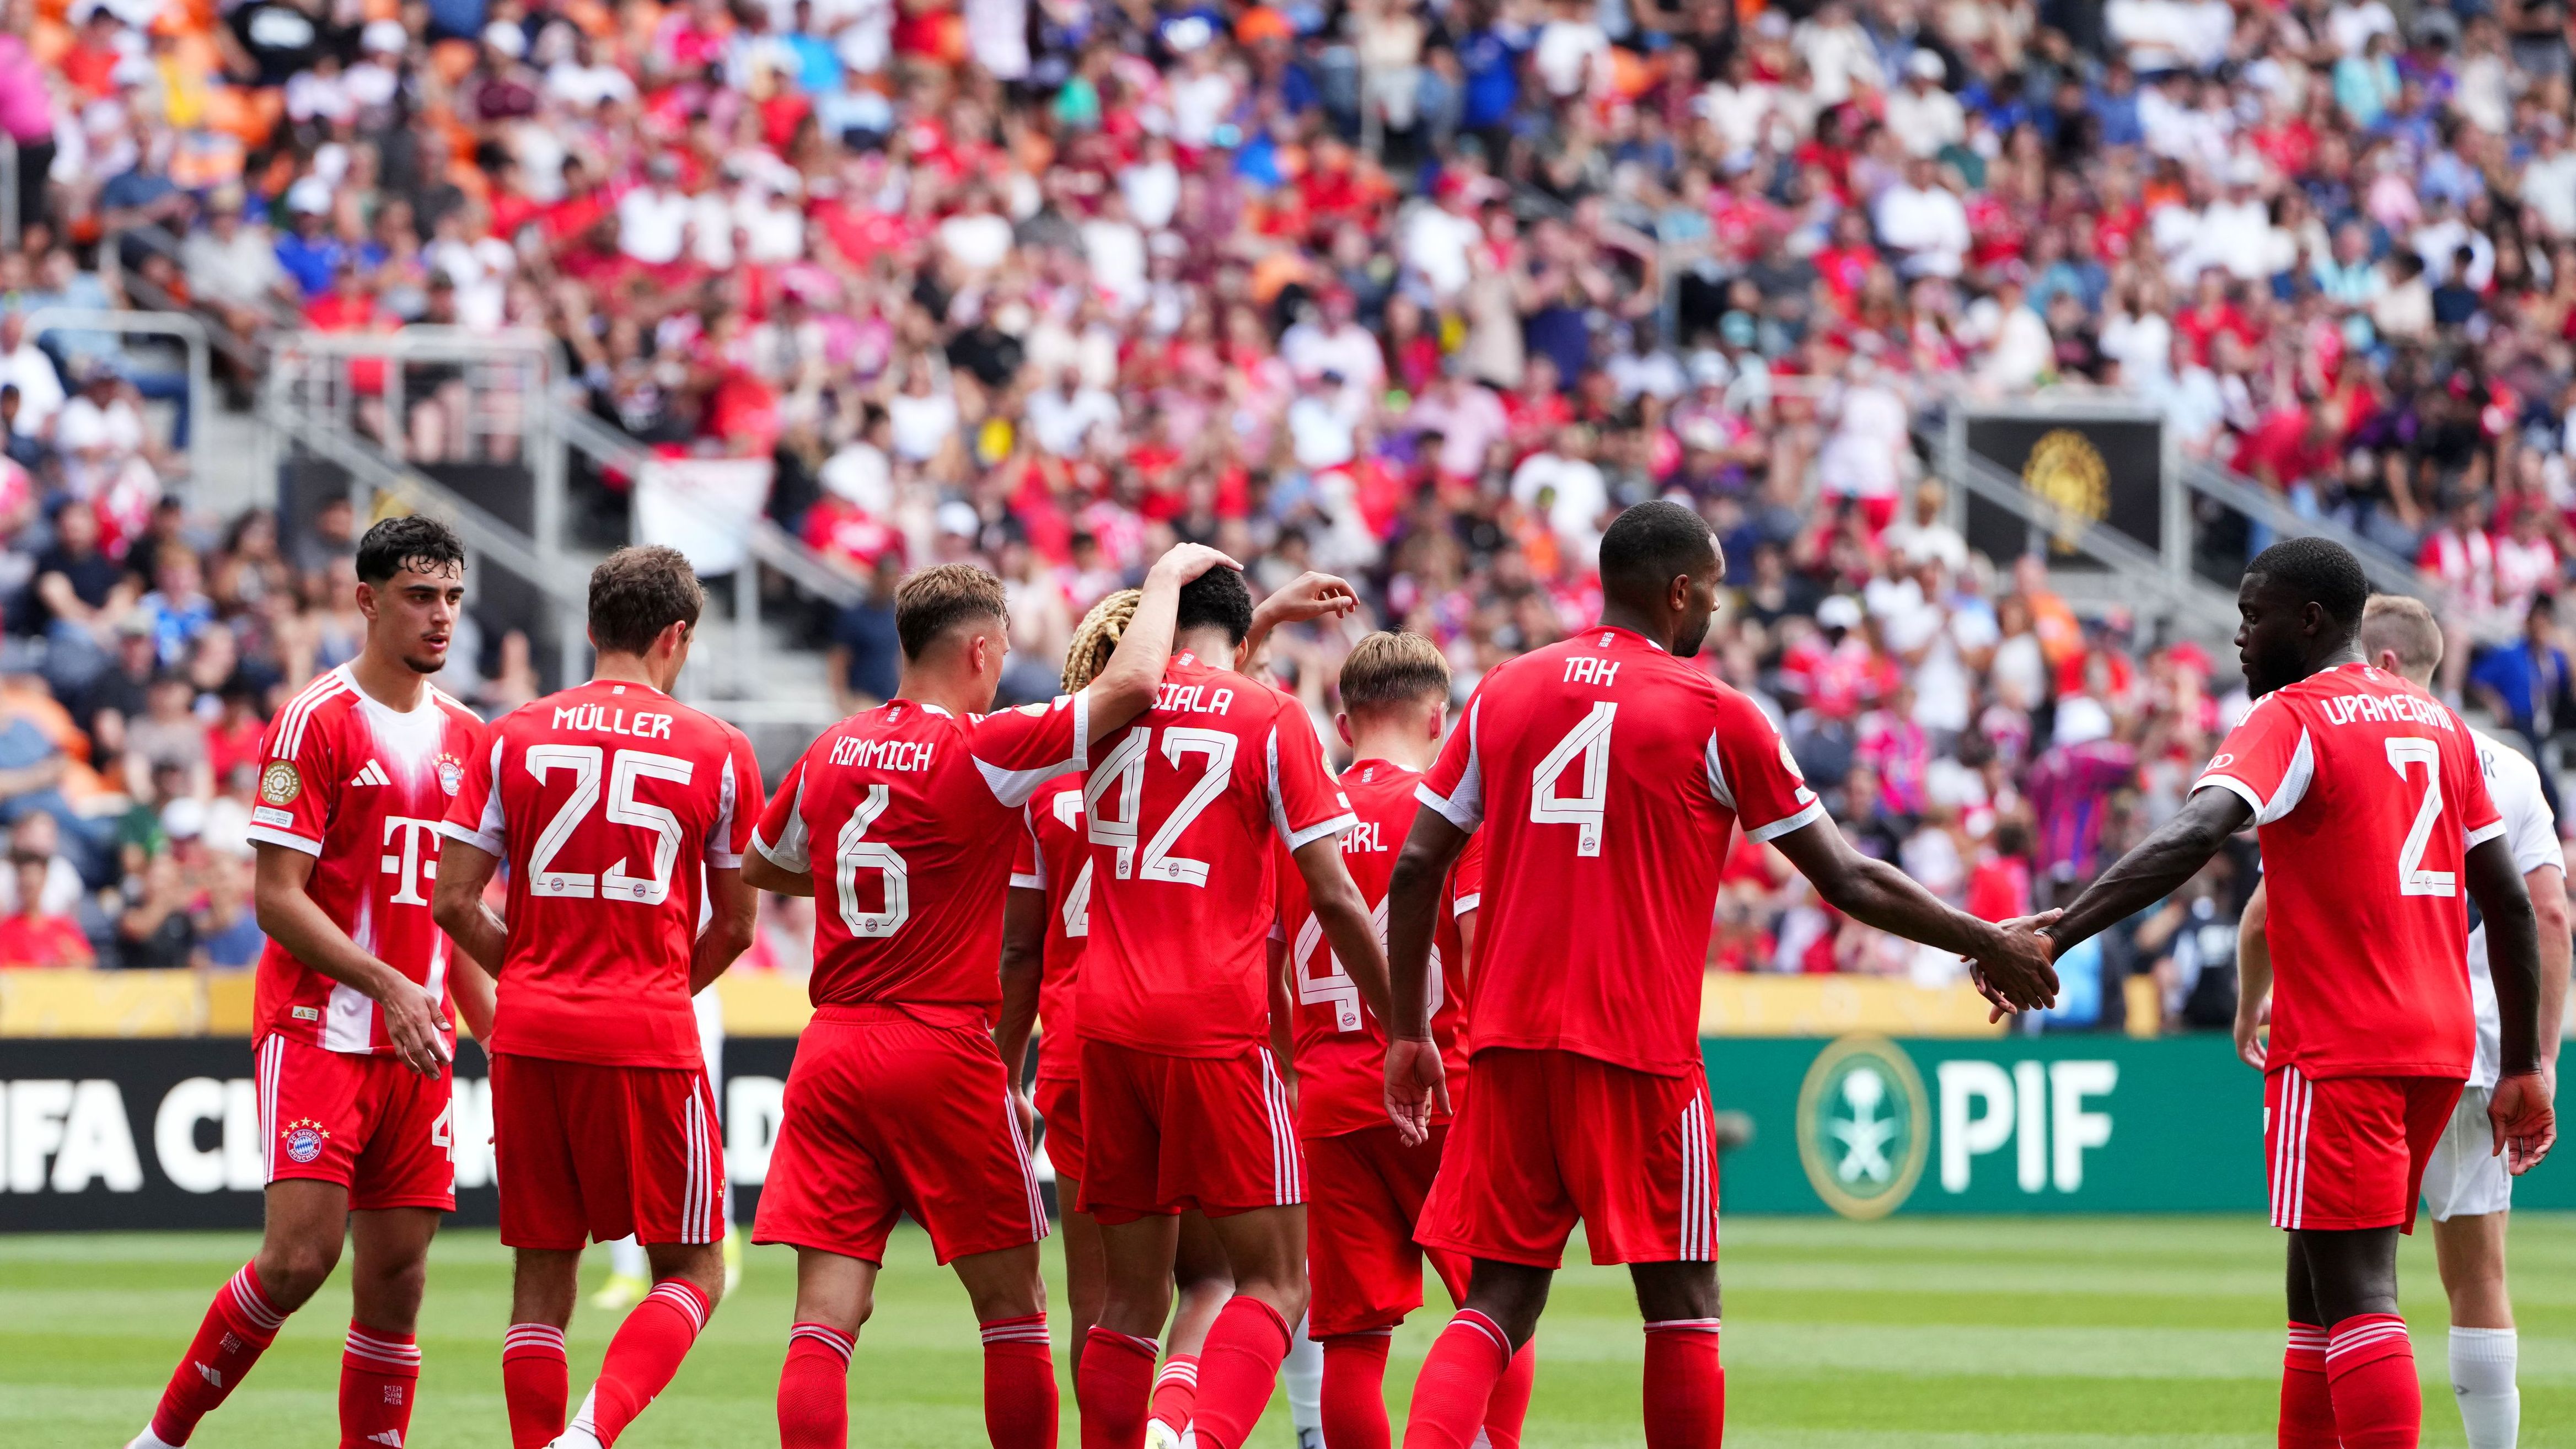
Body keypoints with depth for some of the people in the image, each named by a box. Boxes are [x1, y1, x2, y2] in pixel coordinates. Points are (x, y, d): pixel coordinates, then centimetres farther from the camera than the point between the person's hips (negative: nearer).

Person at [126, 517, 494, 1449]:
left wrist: (495, 1034, 14)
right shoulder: (315, 724, -7)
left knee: (396, 1280, 3)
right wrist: (386, 982, -22)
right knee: (301, 1255, -16)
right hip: (315, 1029, -6)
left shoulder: (464, 737, 13)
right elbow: (278, 898, -12)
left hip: (417, 1046, 6)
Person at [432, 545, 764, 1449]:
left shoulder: (513, 738, 5)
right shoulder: (717, 751, 2)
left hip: (532, 1035, 2)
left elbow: (454, 902, 3)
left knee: (543, 1275, 10)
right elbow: (735, 924, 8)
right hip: (651, 1037, -2)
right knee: (691, 1271, 5)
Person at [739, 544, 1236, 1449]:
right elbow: (1133, 683, -15)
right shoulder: (983, 751, -9)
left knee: (828, 1315, -1)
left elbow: (758, 868, 25)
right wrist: (1168, 574, 1)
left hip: (831, 1050, 5)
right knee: (1012, 1306, 8)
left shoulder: (831, 754, 9)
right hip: (942, 1050, -5)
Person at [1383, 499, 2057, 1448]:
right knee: (1681, 1307, 5)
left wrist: (1408, 1031, 16)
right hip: (1641, 1049, -4)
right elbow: (1847, 882, 2)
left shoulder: (1504, 692, 10)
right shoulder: (1713, 716, -2)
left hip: (1509, 1045, 4)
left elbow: (1416, 870, 8)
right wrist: (1988, 946, 13)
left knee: (1499, 1303, 4)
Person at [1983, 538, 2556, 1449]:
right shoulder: (2437, 721, 15)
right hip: (2440, 1046, 8)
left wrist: (2055, 937, -33)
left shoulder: (2292, 720, -8)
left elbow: (2193, 838, -26)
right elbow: (2510, 902, 16)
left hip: (2338, 1049, -8)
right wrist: (2522, 1068, 20)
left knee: (2352, 1294, -10)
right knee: (2319, 1283, 16)